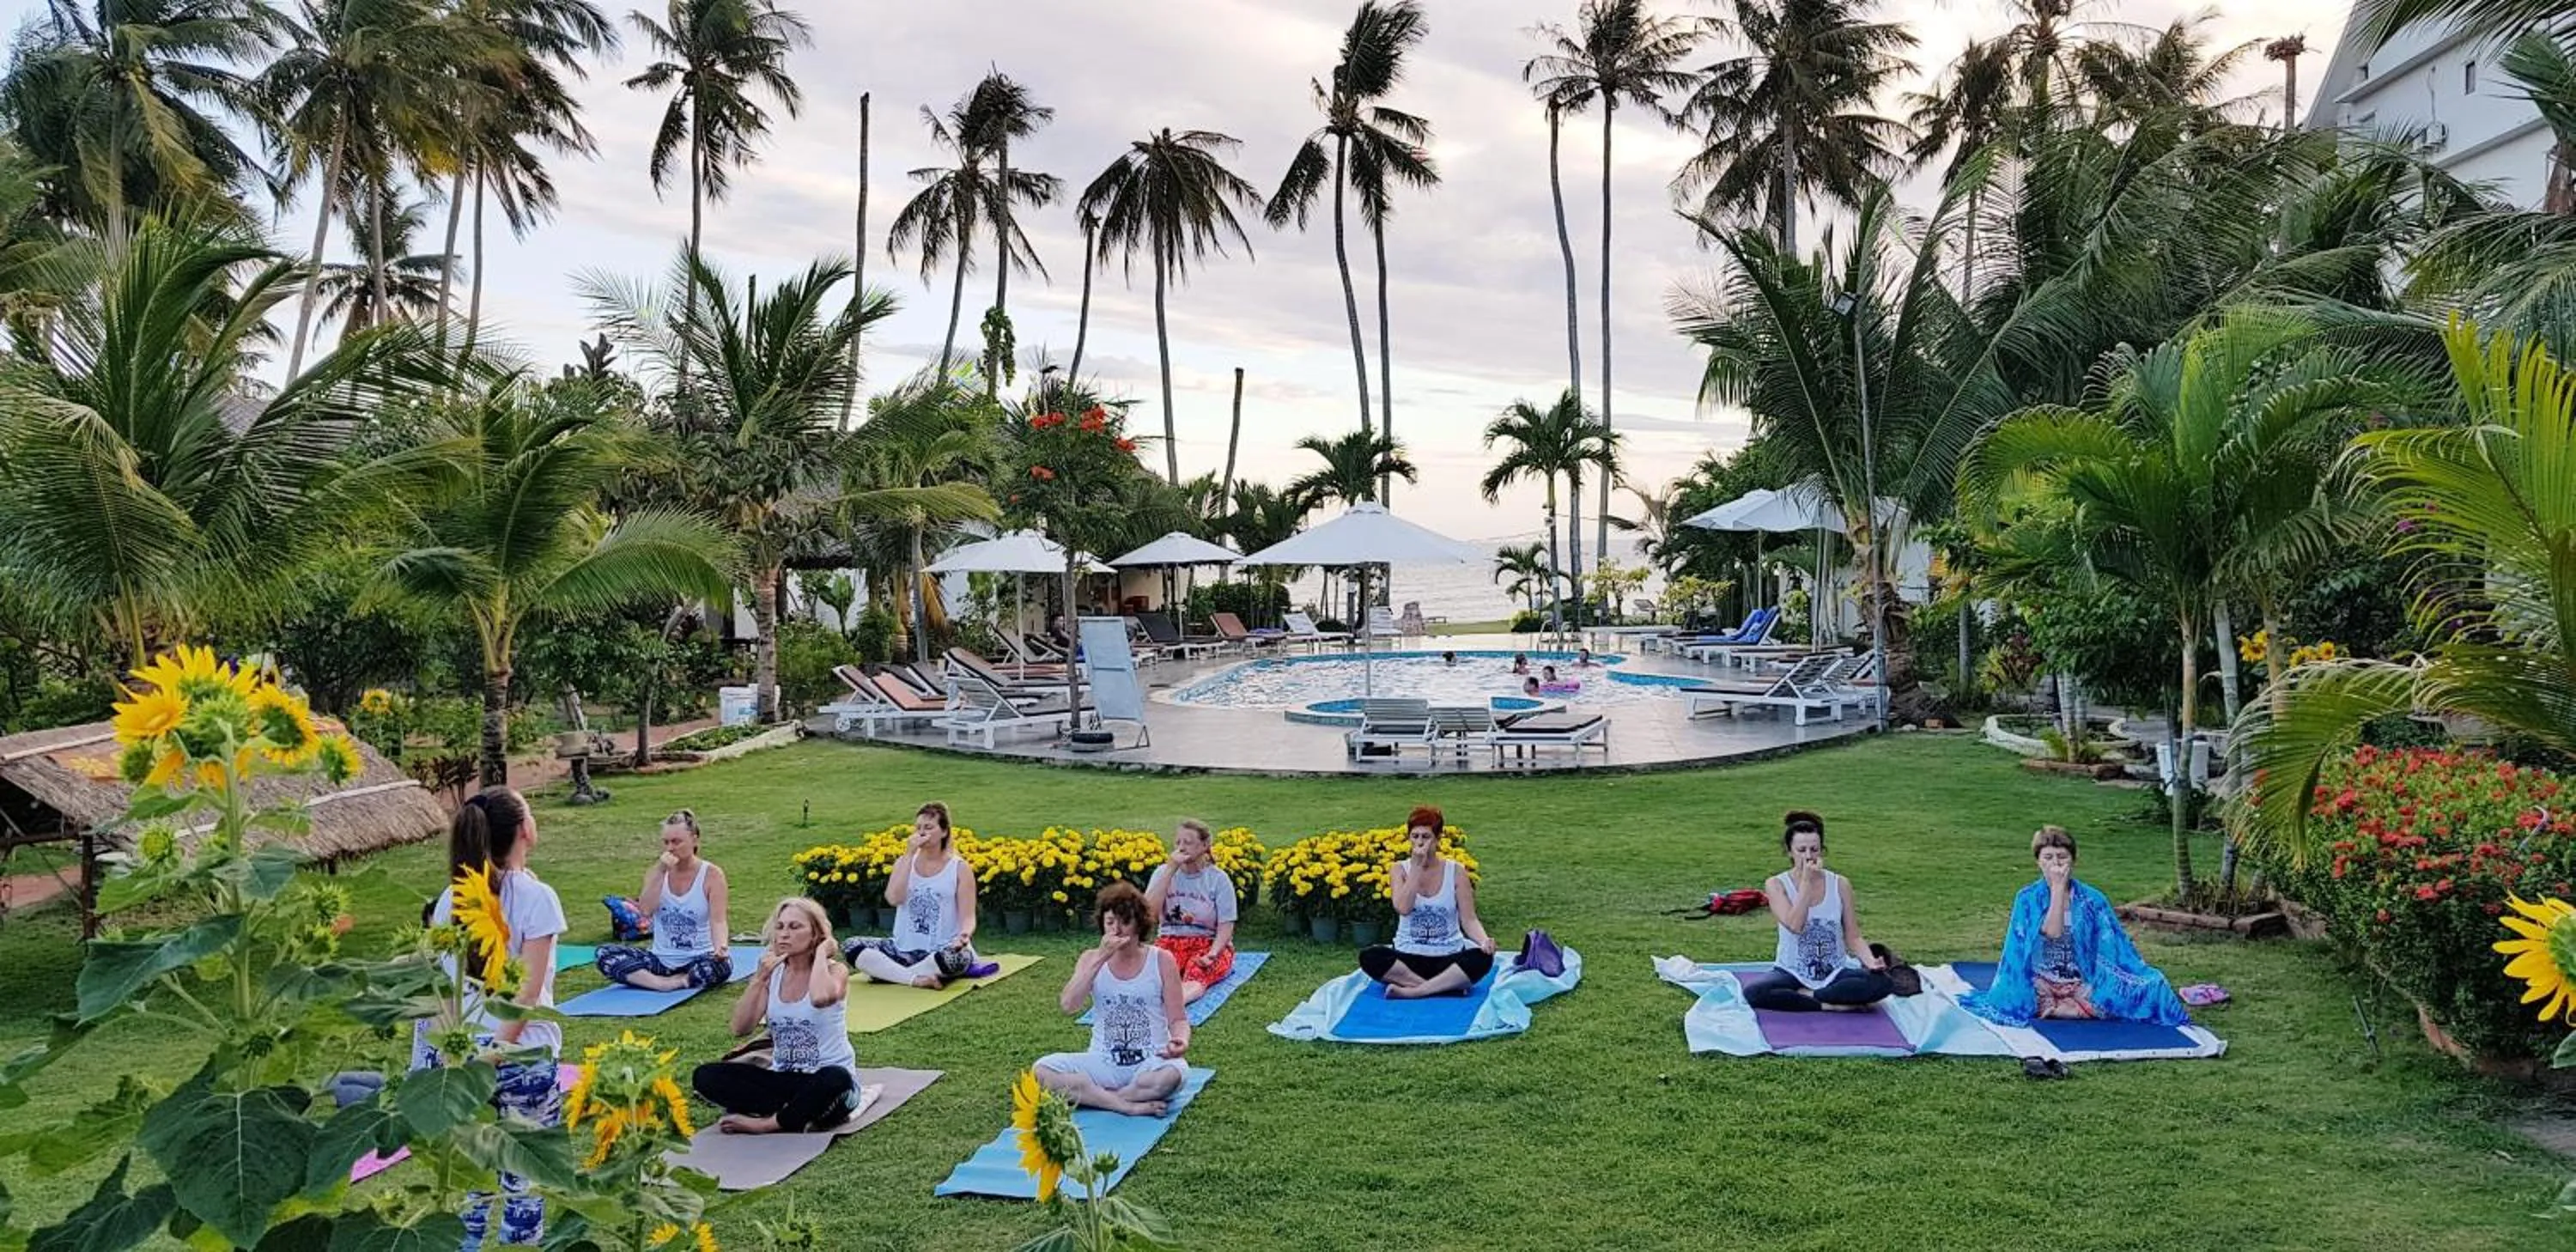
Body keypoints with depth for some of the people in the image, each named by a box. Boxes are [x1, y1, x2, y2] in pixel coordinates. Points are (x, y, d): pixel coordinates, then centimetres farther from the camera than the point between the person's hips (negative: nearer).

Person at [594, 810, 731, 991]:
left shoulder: (711, 874, -5)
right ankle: (665, 984, -28)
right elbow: (645, 909, -11)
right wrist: (660, 872, -18)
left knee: (721, 966, -37)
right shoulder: (656, 872, 5)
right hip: (661, 959, 4)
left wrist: (721, 946, -36)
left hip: (697, 960, -4)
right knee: (604, 954, -18)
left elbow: (718, 921, -15)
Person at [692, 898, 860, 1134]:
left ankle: (765, 1123, -17)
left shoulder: (835, 971, -11)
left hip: (828, 1079, -5)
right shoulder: (773, 974, 3)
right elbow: (740, 1029, -8)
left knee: (835, 1079, -40)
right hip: (783, 1079, 5)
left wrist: (821, 953, -22)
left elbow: (821, 998, -38)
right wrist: (759, 978, -16)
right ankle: (798, 1115, -18)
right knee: (706, 1076, -13)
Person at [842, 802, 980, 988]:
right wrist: (910, 854, -12)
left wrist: (964, 935, -30)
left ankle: (887, 972, -21)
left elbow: (968, 917, -5)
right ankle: (914, 978, -28)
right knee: (850, 947, -18)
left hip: (942, 951, -3)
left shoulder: (960, 868, 0)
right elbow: (893, 899, -11)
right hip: (905, 949, 3)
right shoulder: (905, 862, 8)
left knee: (959, 956, -39)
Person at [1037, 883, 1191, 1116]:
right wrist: (1101, 958, -19)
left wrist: (1181, 1040, -26)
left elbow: (1178, 1019, -2)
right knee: (1041, 1070, -22)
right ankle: (1130, 1106, -24)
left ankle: (1093, 1096, -16)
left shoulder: (1162, 960, -1)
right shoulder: (1091, 959, 4)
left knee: (1171, 1074, -37)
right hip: (1103, 1063, 2)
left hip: (1151, 1062, -2)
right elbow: (1068, 1005, -13)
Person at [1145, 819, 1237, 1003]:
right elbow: (1149, 912, -11)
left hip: (1209, 943, -2)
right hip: (1170, 941, 2)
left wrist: (1212, 954, -25)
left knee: (1197, 973, -37)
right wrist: (1171, 869, -14)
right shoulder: (1163, 872, 5)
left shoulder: (1218, 879, -1)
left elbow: (1226, 926, -5)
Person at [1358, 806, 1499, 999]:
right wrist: (1417, 867, -18)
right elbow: (1403, 909, -18)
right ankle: (1447, 988, -27)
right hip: (1408, 957, 0)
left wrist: (1484, 940, -26)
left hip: (1449, 957, 0)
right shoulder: (1400, 870, 0)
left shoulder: (1455, 871, -1)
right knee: (1368, 957, -28)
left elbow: (1469, 920, -5)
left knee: (1482, 958, -31)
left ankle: (1409, 991, -28)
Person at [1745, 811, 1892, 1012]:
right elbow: (1795, 926, -21)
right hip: (1793, 973, -2)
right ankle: (1830, 1005, -20)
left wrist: (1871, 962, -19)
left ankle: (1804, 996, -16)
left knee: (1882, 983, -28)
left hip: (1835, 973, 2)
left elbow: (1853, 937, 1)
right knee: (1753, 992, -33)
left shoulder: (1840, 884, -1)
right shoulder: (1776, 885, -6)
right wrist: (1807, 881, -21)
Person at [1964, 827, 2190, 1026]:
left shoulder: (2092, 899, 4)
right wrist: (2058, 888, -15)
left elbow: (2117, 946, 4)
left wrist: (2148, 980, -5)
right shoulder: (2027, 898, -3)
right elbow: (2052, 933, -18)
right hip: (2043, 986, -3)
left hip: (2083, 985, 3)